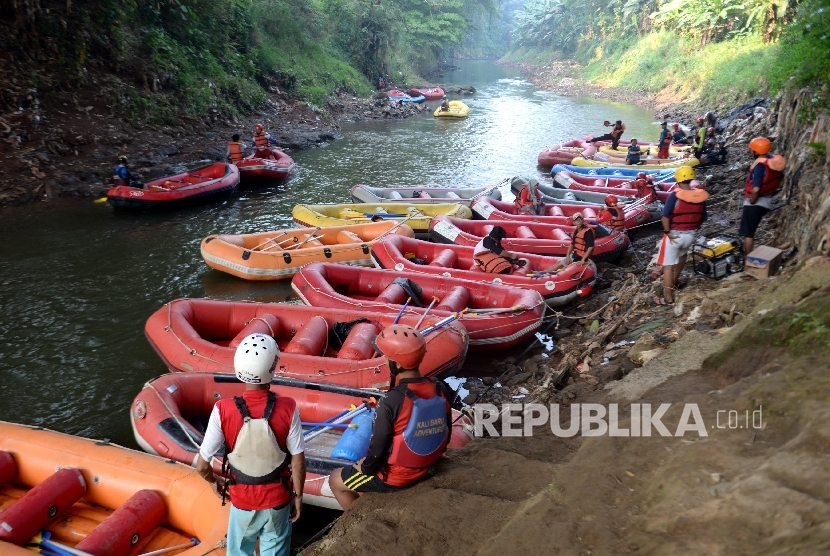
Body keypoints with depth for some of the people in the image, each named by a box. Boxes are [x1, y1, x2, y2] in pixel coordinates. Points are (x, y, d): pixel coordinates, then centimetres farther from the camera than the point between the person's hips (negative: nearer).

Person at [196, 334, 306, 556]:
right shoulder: (287, 408, -23)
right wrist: (297, 495, 3)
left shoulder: (223, 410, -23)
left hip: (242, 500, 0)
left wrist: (213, 481, 8)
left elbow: (202, 465, -14)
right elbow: (298, 463, -14)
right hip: (277, 499, 0)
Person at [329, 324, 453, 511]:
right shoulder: (441, 390, -12)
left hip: (394, 478, -6)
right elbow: (446, 433, 2)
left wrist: (366, 469, 0)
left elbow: (378, 447, -20)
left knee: (335, 480, 18)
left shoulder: (390, 402, -30)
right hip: (427, 470, 6)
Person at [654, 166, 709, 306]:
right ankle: (675, 280, 50)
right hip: (690, 235, 6)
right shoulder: (700, 196, -2)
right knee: (682, 254, 35)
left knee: (668, 265, 2)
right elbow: (703, 218, 6)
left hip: (674, 234, -5)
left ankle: (668, 298, 5)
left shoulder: (675, 195, -17)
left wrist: (667, 232, -14)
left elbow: (665, 216, -23)